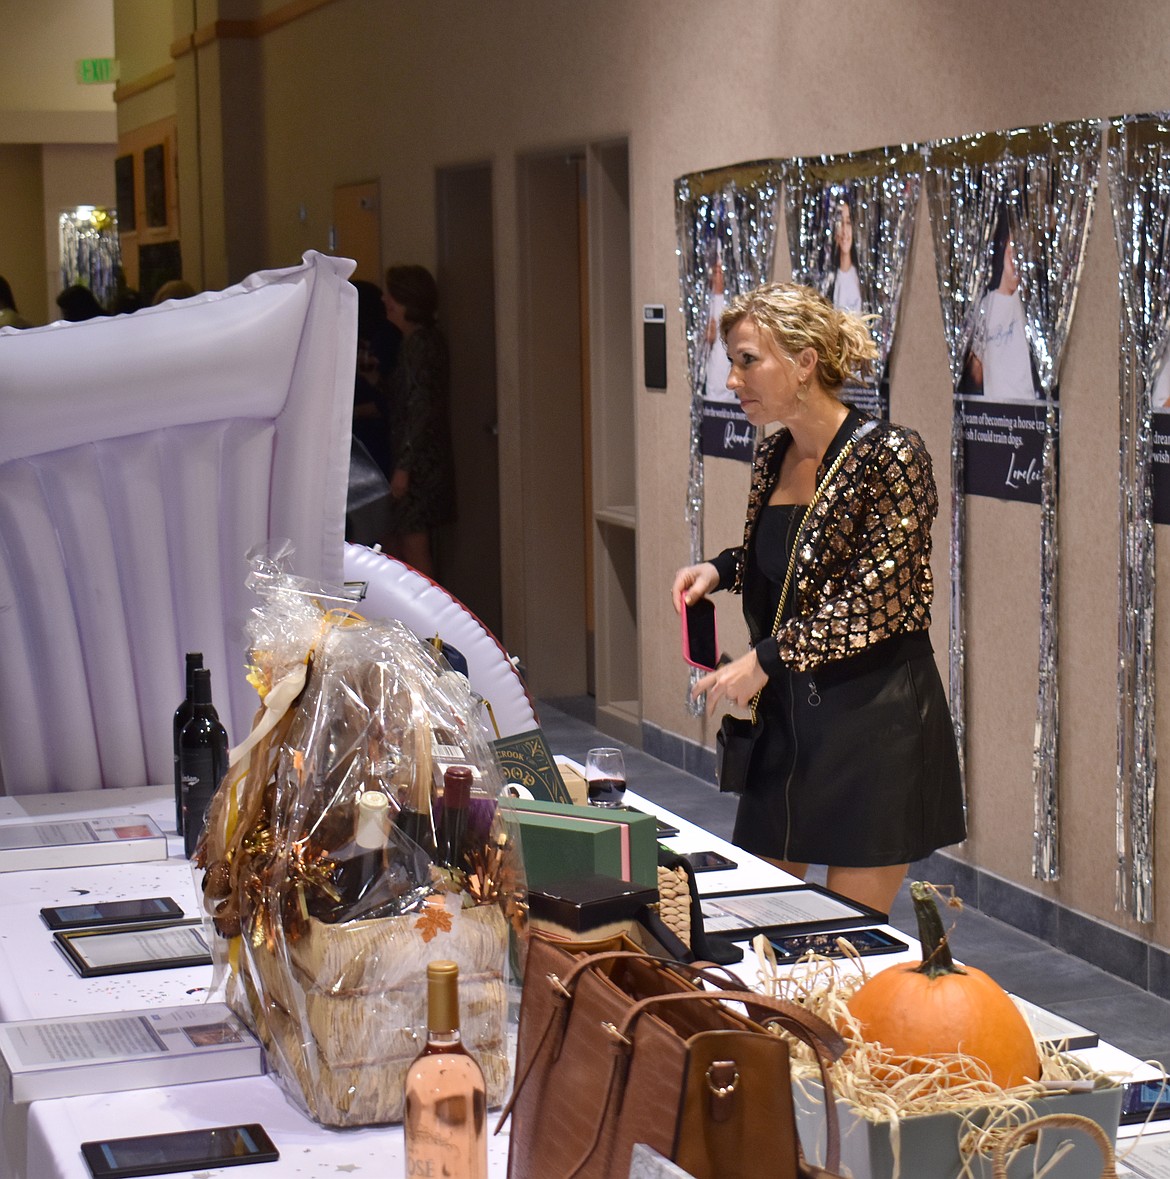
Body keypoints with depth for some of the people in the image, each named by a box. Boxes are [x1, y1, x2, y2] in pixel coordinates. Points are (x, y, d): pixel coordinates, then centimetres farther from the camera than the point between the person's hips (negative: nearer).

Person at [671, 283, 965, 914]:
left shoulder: (888, 454, -15)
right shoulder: (773, 454, 9)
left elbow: (877, 595, -20)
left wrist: (767, 658, -21)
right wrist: (721, 568, 5)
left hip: (874, 721, -7)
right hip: (785, 719, 7)